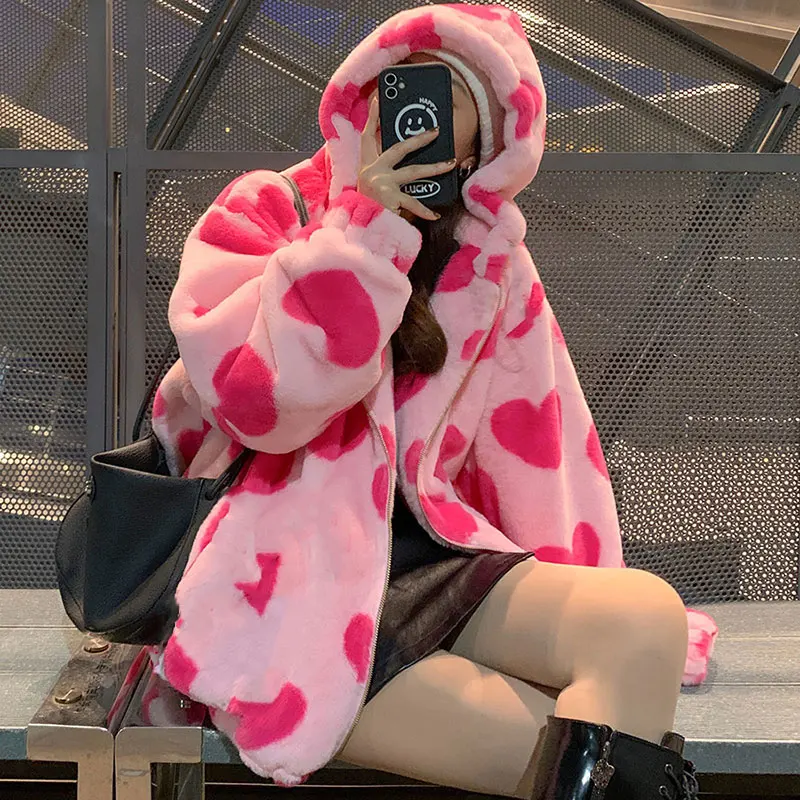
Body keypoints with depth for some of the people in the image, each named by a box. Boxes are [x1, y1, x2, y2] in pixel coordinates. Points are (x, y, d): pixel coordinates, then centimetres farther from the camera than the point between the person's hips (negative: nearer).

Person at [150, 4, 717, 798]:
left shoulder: (490, 260, 9)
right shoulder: (258, 215, -2)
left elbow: (532, 439, 10)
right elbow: (264, 400, -18)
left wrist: (579, 615, 8)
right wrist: (365, 226, -16)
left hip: (428, 557, 5)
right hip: (281, 583, -5)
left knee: (649, 616, -23)